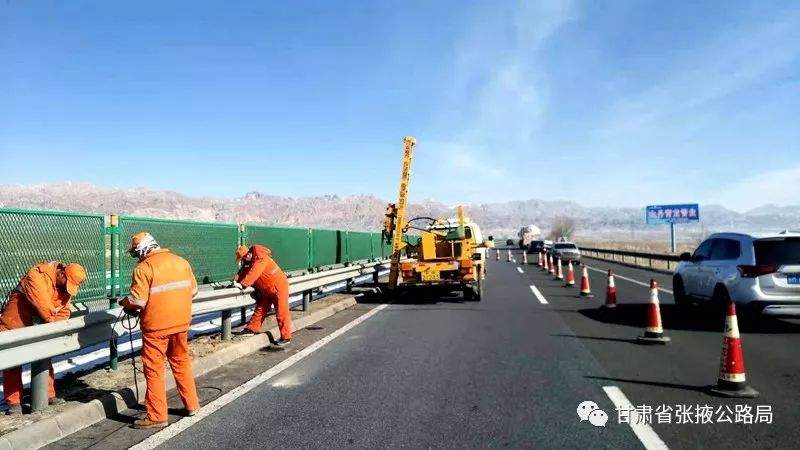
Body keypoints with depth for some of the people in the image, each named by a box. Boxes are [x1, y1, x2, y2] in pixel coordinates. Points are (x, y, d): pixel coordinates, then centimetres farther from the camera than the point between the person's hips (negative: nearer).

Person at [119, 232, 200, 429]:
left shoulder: (143, 268, -13)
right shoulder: (181, 262, 5)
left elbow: (137, 301, -18)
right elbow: (193, 290, 10)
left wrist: (123, 302, 3)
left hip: (156, 327, -6)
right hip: (181, 323, 6)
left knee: (154, 370, 5)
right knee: (182, 362, 20)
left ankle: (156, 416, 11)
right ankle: (191, 405, 29)